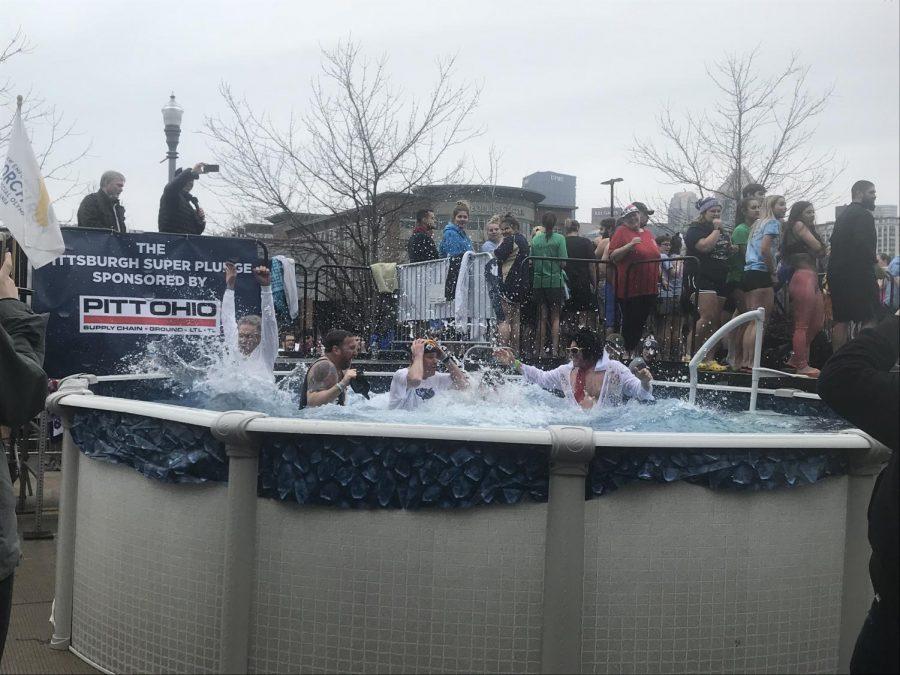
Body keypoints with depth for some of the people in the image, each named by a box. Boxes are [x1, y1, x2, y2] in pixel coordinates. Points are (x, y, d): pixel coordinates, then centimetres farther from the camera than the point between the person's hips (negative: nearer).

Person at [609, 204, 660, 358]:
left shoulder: (648, 233, 15)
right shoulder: (622, 231, -4)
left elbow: (656, 257, 25)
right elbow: (612, 256, -10)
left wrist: (660, 275, 21)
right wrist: (630, 245, -21)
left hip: (649, 287, 6)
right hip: (630, 287, -6)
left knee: (642, 320, 12)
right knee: (630, 320, 0)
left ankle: (634, 350, 24)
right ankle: (628, 352, 13)